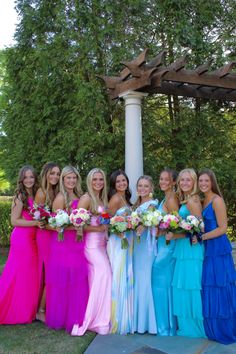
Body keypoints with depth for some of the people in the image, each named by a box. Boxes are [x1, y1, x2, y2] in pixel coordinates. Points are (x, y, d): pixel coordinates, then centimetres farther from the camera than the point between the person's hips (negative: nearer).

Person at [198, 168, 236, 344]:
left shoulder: (217, 200, -12)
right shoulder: (204, 201, 12)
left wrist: (201, 237, -16)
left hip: (218, 249, -8)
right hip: (208, 250, 8)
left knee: (219, 288, 1)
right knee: (210, 289, 13)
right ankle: (214, 329, 26)